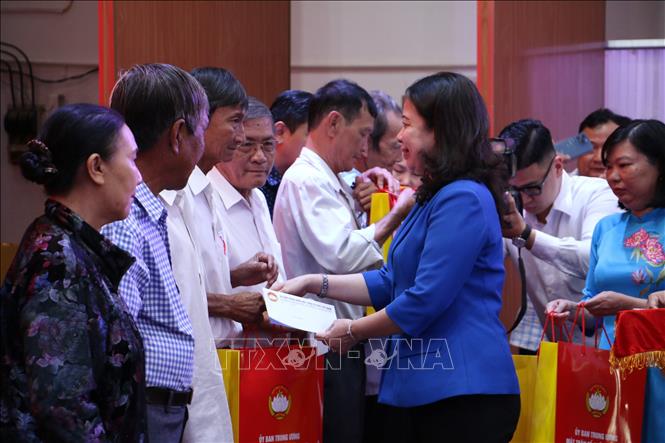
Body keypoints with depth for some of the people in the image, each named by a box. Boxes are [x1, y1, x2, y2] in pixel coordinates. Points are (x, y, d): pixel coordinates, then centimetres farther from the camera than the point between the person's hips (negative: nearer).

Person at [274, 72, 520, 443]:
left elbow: (425, 299, -19)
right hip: (436, 389, 10)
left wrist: (353, 332, -6)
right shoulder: (433, 198, 20)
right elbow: (392, 282, 21)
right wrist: (314, 283, 15)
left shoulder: (463, 200, -16)